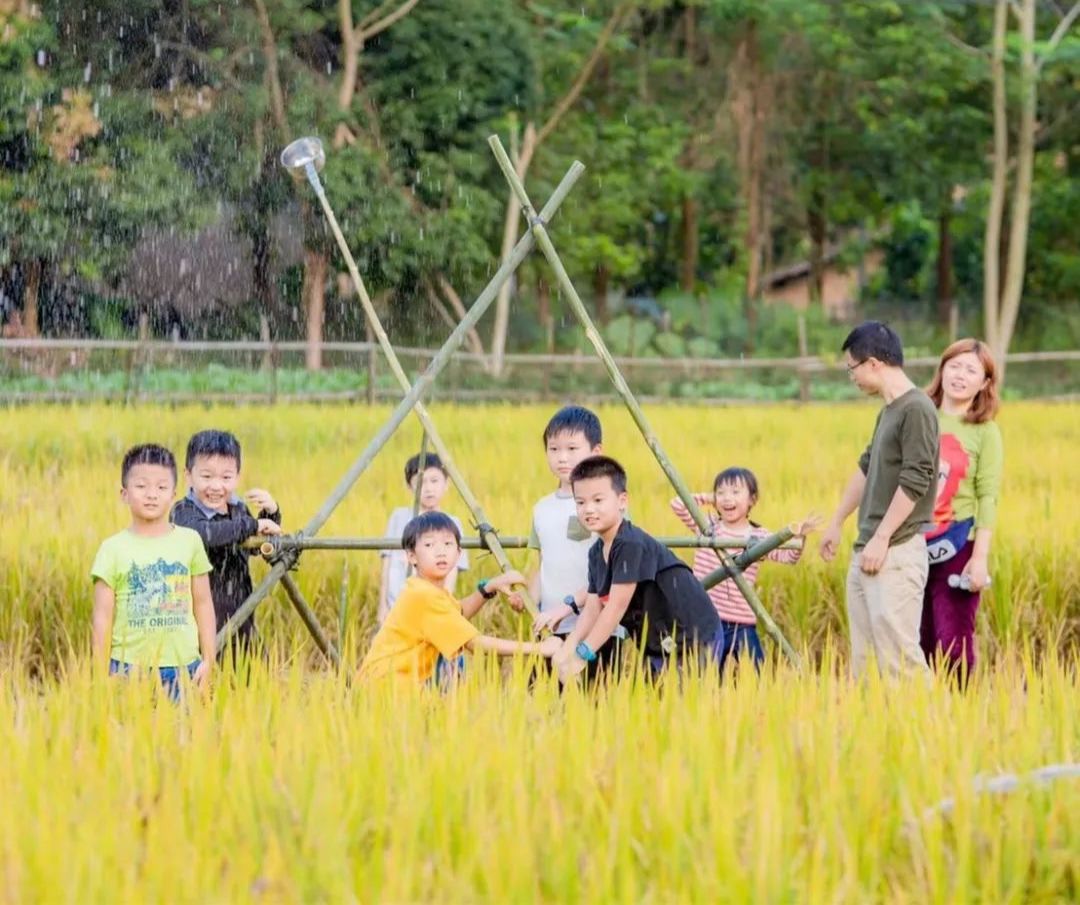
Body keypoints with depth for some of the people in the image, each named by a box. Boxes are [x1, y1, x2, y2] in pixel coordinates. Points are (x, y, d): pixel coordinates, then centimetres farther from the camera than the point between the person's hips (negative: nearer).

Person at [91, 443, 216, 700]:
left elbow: (203, 604, 9)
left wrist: (208, 660, 6)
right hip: (129, 669, -1)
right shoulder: (113, 549, -1)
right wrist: (101, 675, 0)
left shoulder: (189, 541, 5)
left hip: (183, 668, 2)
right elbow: (103, 617, 1)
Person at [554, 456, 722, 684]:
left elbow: (617, 607, -25)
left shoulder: (631, 545, -23)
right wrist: (567, 649, -11)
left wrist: (582, 655, -23)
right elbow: (593, 608, 3)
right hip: (659, 647, 9)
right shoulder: (596, 553, 5)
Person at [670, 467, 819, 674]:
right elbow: (678, 505, -2)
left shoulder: (759, 537, 1)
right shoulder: (707, 527, 4)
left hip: (742, 624, 0)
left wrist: (798, 538, -28)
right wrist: (705, 499, 3)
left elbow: (788, 556, -10)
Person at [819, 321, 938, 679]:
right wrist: (836, 523, 32)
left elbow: (915, 481, -17)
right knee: (863, 656, 7)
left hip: (897, 553, -9)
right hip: (867, 552, 9)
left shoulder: (916, 409, -12)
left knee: (898, 655, -13)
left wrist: (881, 538, -17)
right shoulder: (887, 410, 16)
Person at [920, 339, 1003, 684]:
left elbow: (988, 499, -6)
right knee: (918, 644, 9)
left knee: (953, 646, -4)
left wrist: (980, 557, -12)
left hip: (957, 547, -4)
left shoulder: (984, 431, -2)